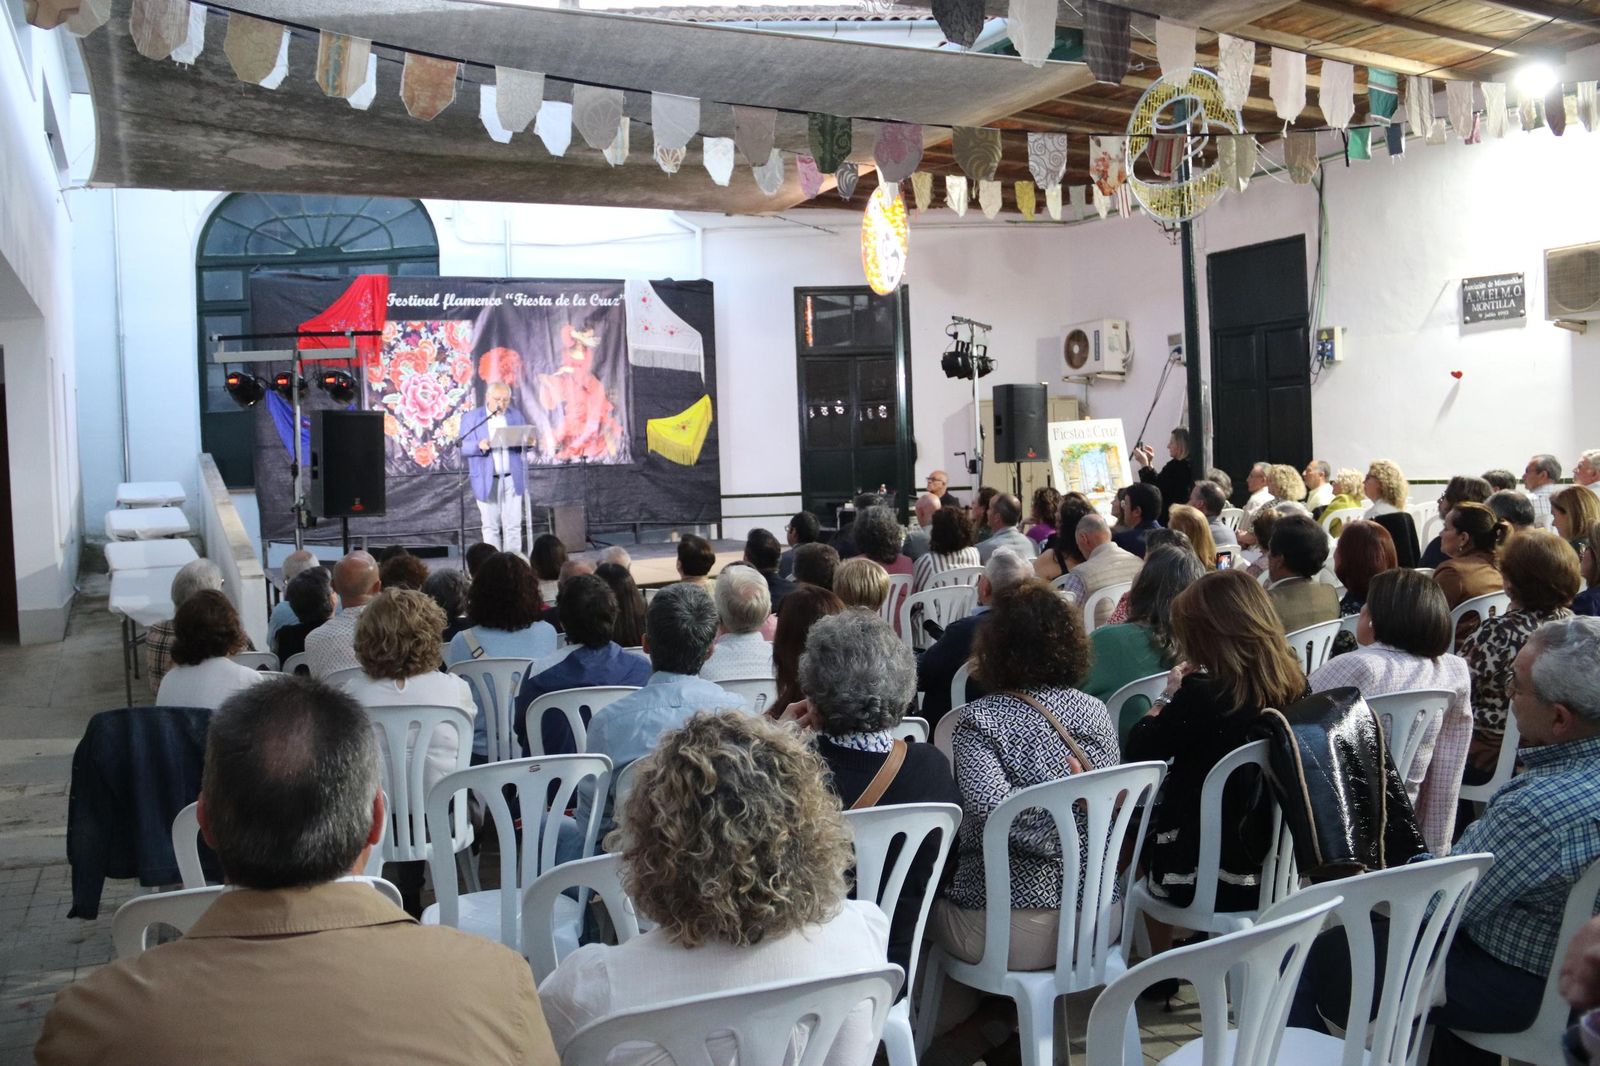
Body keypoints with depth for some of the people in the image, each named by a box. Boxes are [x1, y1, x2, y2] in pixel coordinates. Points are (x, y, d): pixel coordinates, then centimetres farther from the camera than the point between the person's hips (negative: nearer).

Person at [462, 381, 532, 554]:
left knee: (513, 525, 2)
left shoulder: (516, 414, 9)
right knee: (491, 526, 4)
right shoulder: (471, 418, 1)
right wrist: (479, 446, -24)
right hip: (487, 481, -2)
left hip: (512, 479, 2)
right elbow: (463, 447, -4)